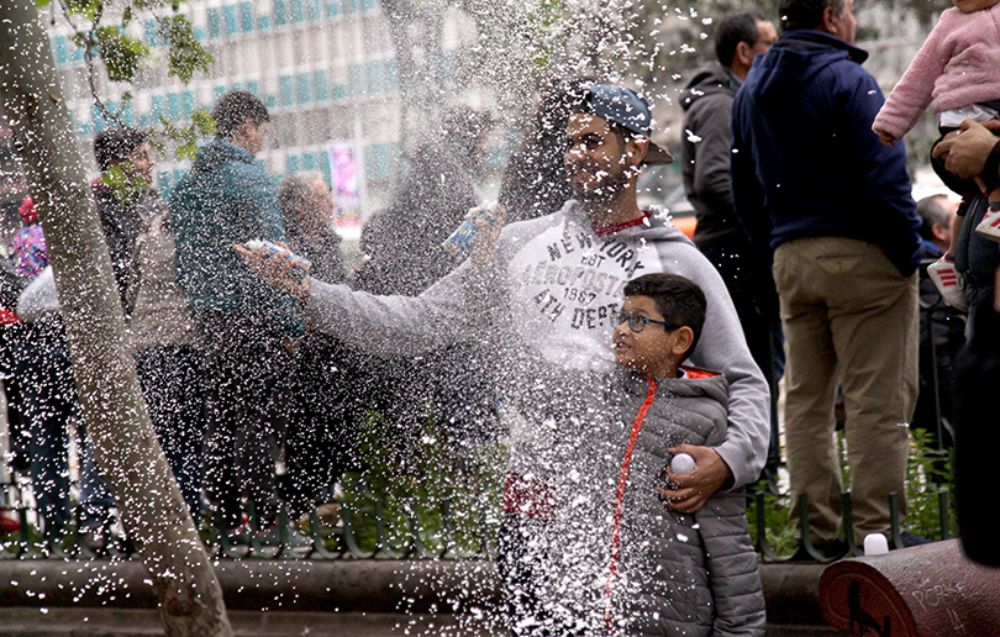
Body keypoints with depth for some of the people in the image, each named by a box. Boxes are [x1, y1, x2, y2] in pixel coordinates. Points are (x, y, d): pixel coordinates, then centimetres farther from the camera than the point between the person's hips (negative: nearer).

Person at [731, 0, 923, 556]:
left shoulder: (752, 88, 14)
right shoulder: (847, 81, -11)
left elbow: (746, 189, 18)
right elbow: (884, 177, -16)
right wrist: (908, 253, -9)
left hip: (791, 259, 7)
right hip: (861, 256, -7)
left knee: (806, 398, 11)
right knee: (878, 399, -4)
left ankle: (819, 530, 12)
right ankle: (877, 528, -6)